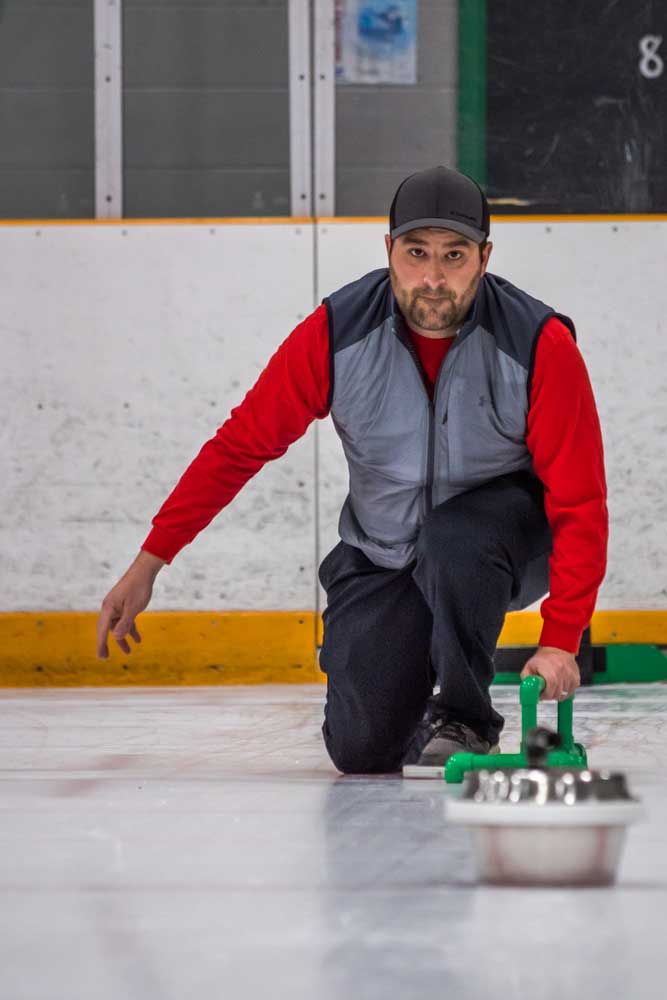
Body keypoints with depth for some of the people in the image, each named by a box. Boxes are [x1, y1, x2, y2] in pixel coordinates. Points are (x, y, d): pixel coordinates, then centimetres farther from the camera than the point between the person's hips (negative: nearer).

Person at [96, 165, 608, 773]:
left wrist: (561, 640, -30)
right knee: (361, 751, -11)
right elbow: (240, 445, -10)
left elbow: (580, 503, -21)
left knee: (452, 540, -38)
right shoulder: (336, 332, -17)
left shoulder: (542, 346, -22)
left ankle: (464, 722, -13)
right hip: (381, 556, 2)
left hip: (508, 534, -2)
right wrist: (148, 565, -12)